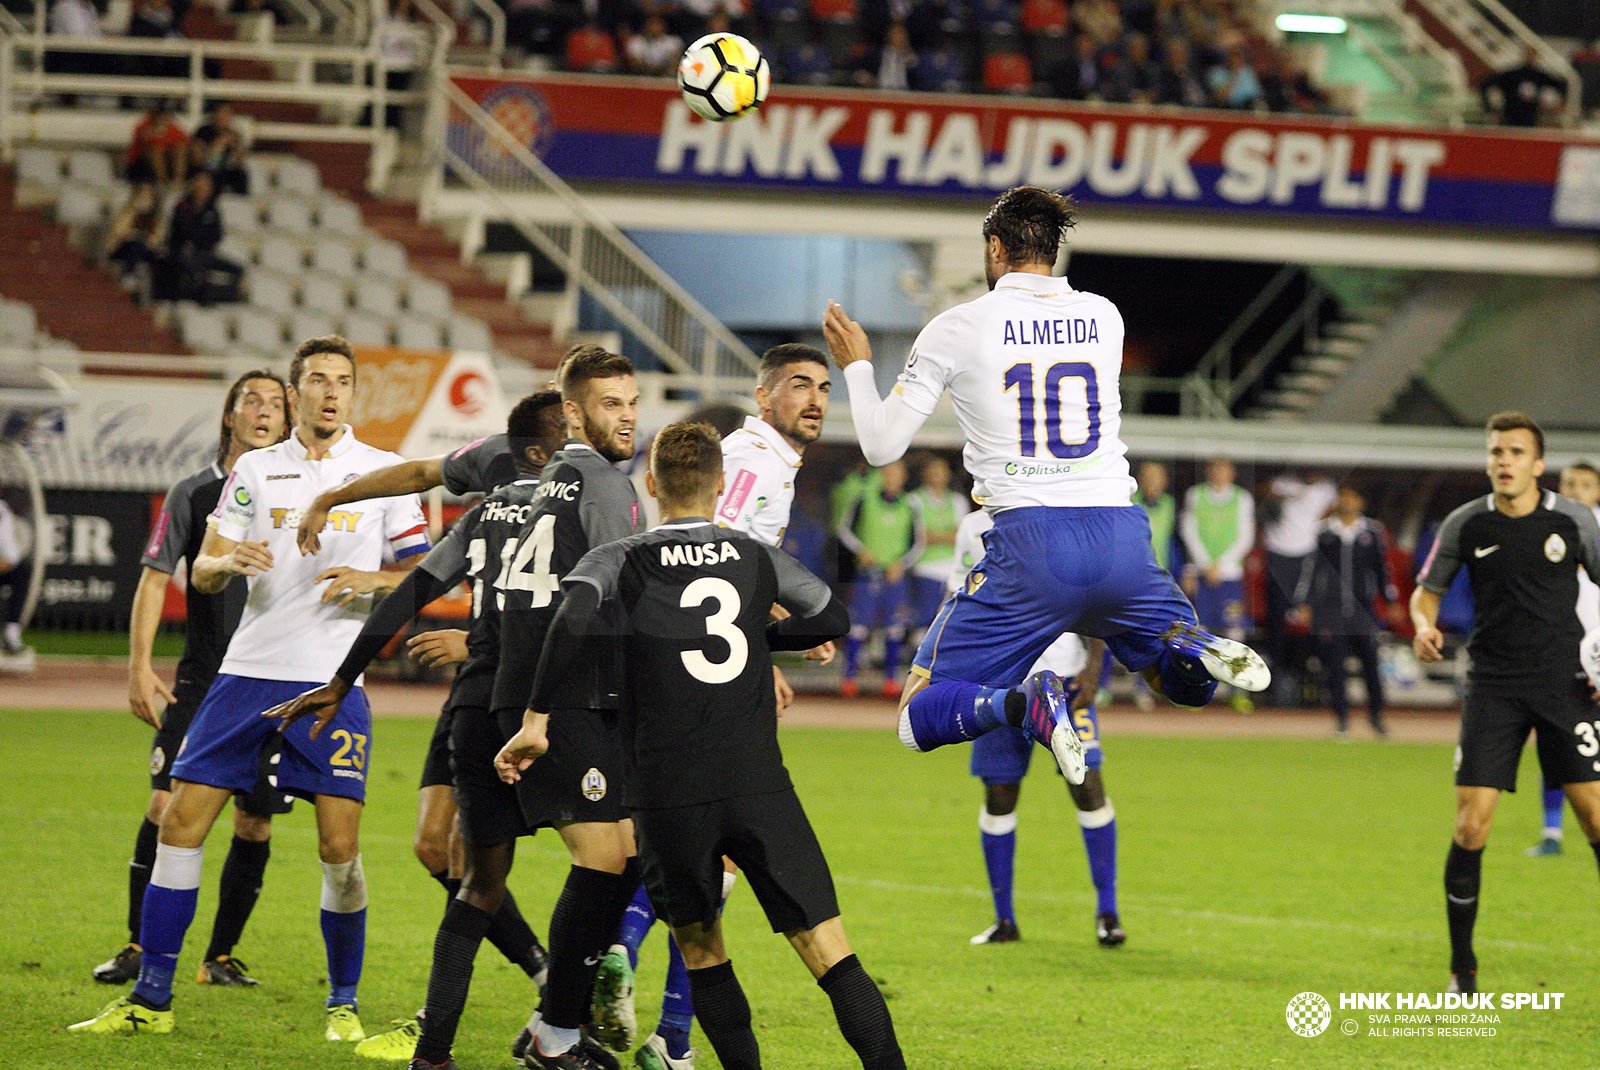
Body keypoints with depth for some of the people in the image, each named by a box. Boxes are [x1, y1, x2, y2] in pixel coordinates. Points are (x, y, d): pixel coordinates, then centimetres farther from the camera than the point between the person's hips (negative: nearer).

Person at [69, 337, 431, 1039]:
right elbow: (200, 574, 6)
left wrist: (371, 580, -14)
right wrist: (228, 560, -16)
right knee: (181, 823, -3)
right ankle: (150, 999, 5)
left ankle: (344, 1003, 9)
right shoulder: (254, 470, 10)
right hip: (249, 668, 2)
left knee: (339, 845, -8)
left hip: (333, 683, -2)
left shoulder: (384, 472, 5)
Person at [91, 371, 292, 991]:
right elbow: (155, 579, 6)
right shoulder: (193, 493, 4)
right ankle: (138, 947, -3)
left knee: (255, 823, 1)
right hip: (202, 677, -1)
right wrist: (140, 666, -3)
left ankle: (220, 957, 13)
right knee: (168, 805, -12)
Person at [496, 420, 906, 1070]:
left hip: (667, 794, -1)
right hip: (760, 785, 1)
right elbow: (832, 619, 26)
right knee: (829, 952, -3)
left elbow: (574, 620, -16)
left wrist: (536, 720, -11)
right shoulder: (758, 559, 12)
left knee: (701, 949, 18)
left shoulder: (620, 563, 4)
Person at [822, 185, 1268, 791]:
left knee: (918, 718, 7)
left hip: (1028, 542, -3)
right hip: (1121, 534, 3)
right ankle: (1194, 648, -14)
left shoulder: (958, 328, 2)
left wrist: (857, 365, 26)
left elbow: (881, 446, 7)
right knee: (1190, 685, 24)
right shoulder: (1104, 317, 13)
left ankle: (1025, 702, -25)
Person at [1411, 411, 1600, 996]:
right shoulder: (1465, 525, 0)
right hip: (1493, 684, 0)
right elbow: (1428, 588, 12)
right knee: (1471, 823, -7)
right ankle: (1461, 966, 4)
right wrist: (1424, 624, -10)